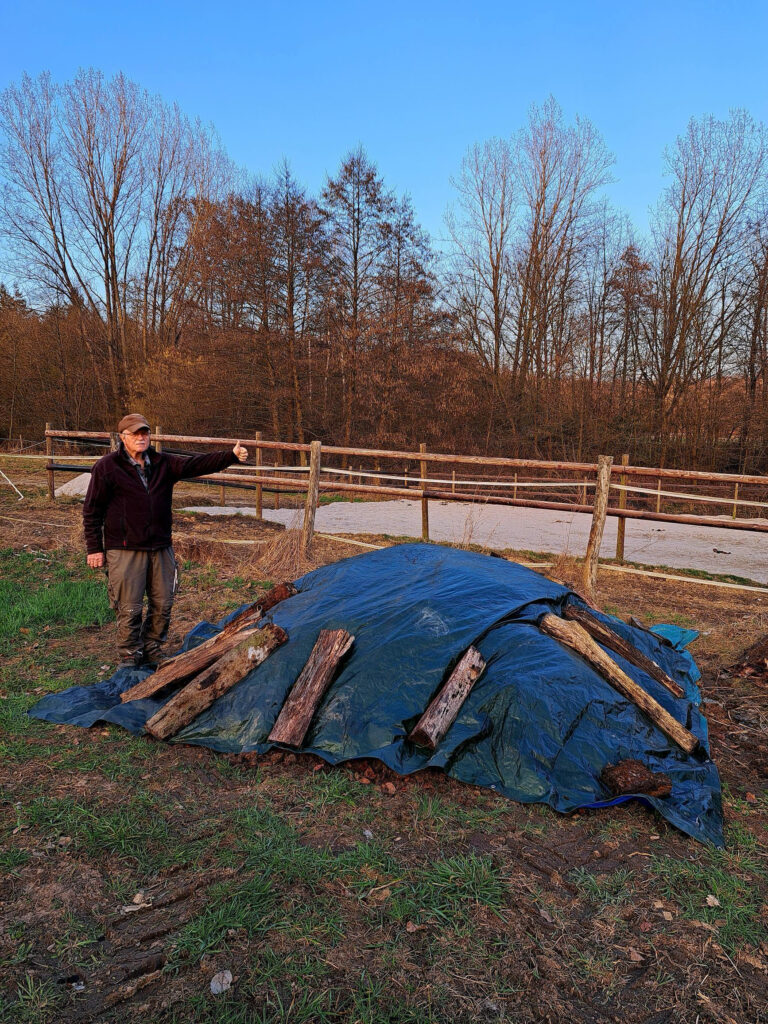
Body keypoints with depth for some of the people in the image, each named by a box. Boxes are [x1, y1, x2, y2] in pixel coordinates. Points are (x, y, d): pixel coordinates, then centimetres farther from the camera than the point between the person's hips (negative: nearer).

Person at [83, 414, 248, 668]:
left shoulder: (163, 463, 9)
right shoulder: (107, 467, -3)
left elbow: (196, 465, -3)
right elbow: (92, 511, -1)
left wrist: (231, 456, -17)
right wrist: (94, 548, -4)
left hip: (160, 548, 5)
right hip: (125, 550, -4)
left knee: (162, 605, 10)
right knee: (130, 609, -1)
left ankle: (152, 654, 27)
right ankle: (129, 659, 16)